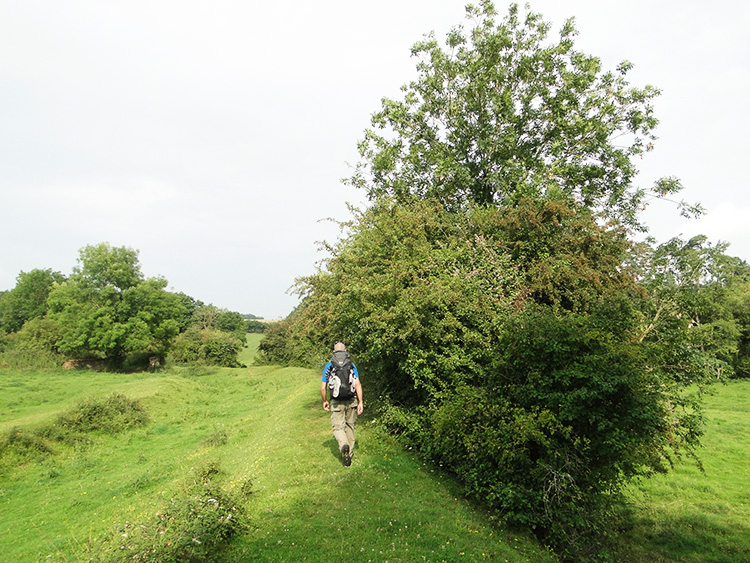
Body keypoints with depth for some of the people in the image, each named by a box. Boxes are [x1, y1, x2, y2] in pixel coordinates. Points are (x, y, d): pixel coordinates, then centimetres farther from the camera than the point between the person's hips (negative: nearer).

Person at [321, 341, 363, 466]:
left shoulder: (328, 366, 2)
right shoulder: (352, 365, 3)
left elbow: (323, 387, 3)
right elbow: (358, 385, -4)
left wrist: (325, 401, 18)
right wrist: (360, 402, 0)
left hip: (336, 402, -2)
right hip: (351, 401, 2)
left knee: (338, 427, 4)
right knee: (350, 426, 17)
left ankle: (344, 445, -25)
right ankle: (349, 453, 24)